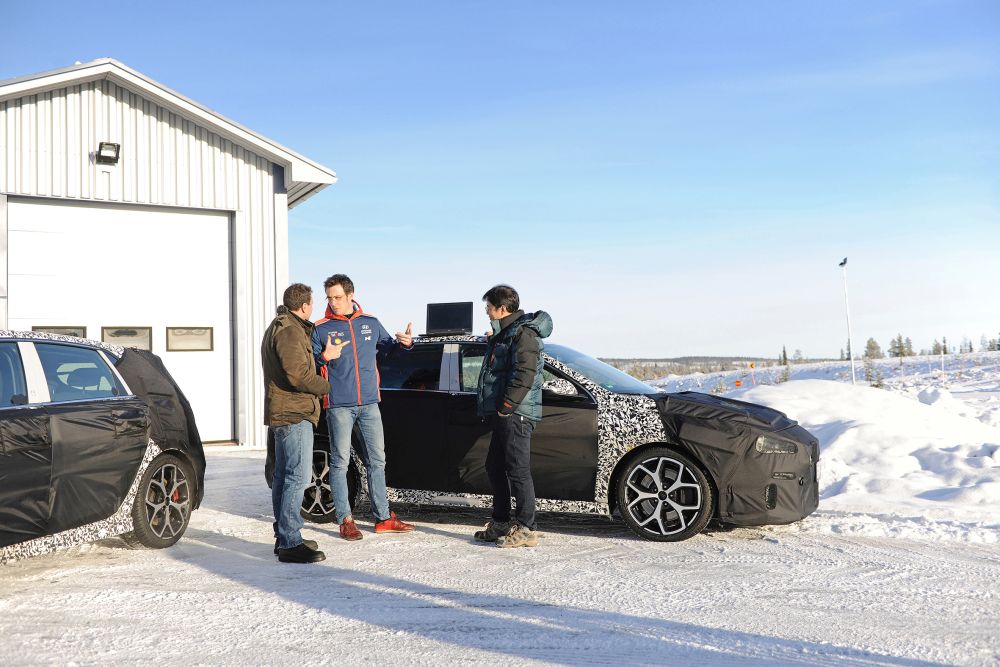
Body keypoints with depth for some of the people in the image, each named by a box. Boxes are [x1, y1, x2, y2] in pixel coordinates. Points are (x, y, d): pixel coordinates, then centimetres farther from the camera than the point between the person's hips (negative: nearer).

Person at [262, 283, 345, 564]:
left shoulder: (277, 328, 20)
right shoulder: (289, 331, -15)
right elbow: (298, 375, -22)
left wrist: (323, 356, 12)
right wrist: (328, 386, -11)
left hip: (282, 414, 11)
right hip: (294, 414, -11)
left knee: (283, 476, 15)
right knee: (298, 477, -12)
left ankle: (284, 537, 24)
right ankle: (290, 543, -12)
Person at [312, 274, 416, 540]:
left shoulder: (371, 323, 8)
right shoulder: (321, 328, -3)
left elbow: (387, 346, 21)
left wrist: (404, 342, 1)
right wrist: (324, 357, -24)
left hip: (369, 403, 4)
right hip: (339, 406, -4)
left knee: (377, 460, 8)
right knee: (340, 462, 0)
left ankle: (383, 518, 17)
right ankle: (345, 520, 8)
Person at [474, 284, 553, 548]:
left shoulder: (524, 333, -11)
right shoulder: (504, 334, 21)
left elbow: (524, 374, -22)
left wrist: (506, 406, -21)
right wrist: (491, 408, 19)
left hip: (515, 415, -11)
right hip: (502, 416, 11)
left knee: (518, 470, -9)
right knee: (495, 468, 15)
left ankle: (525, 529, -5)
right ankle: (500, 524, 24)